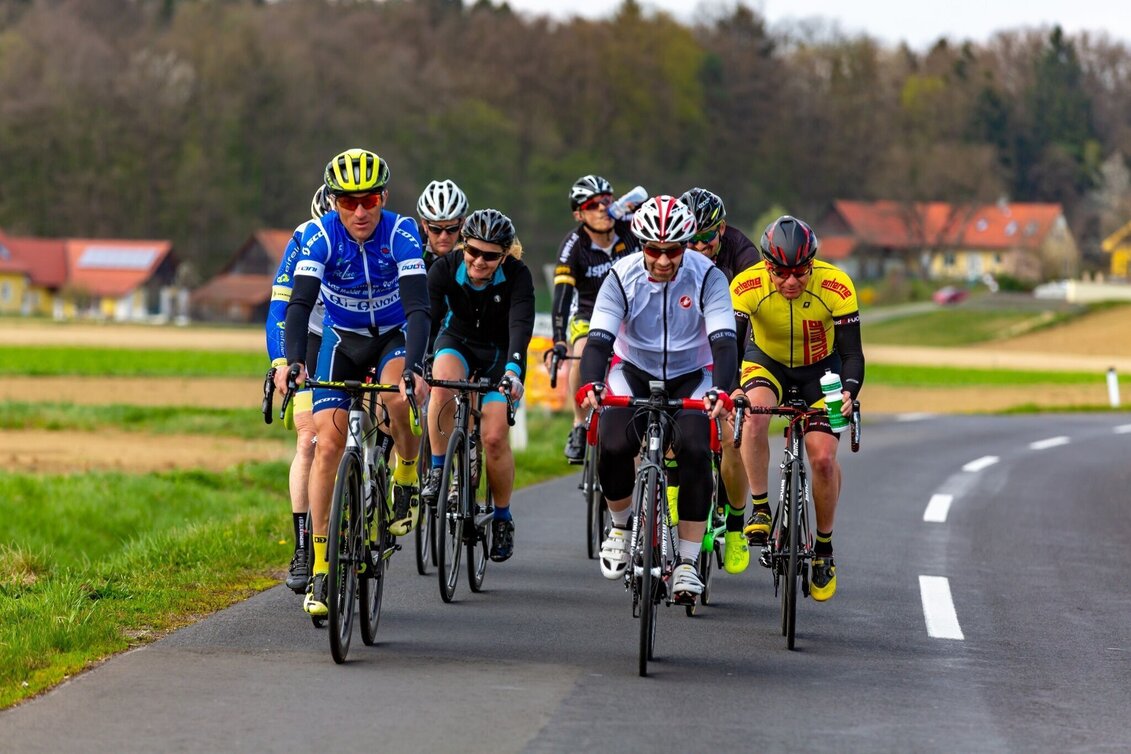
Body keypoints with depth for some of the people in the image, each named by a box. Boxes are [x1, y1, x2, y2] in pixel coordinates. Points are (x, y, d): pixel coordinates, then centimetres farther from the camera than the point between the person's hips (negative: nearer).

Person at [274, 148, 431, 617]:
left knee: (397, 398, -36)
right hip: (342, 340, 2)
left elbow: (418, 307, -34)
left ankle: (407, 480, -6)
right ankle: (320, 569, -6)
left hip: (395, 336, -2)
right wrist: (292, 361, -49)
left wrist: (414, 368, -50)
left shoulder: (400, 233, -25)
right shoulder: (320, 236, -22)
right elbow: (300, 302, -31)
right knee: (327, 443, -11)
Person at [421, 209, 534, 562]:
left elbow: (521, 326, -38)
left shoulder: (517, 276, -26)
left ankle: (503, 518, 7)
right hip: (459, 341, 1)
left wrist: (513, 371, -55)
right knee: (442, 384, -35)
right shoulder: (445, 269, -23)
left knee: (495, 437, -15)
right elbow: (426, 318, -30)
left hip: (500, 352, -1)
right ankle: (437, 471, -18)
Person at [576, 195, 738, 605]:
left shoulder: (706, 276, -20)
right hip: (634, 373, 1)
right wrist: (591, 384, -45)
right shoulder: (623, 277, -18)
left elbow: (724, 341, -27)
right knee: (612, 447, -27)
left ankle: (688, 563, -16)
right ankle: (621, 525, 4)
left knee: (695, 451, -26)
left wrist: (721, 390, -46)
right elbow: (599, 338, -25)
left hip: (691, 377, -1)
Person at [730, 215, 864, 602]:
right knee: (754, 417, -33)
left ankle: (824, 548, 6)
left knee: (823, 457, -14)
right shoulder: (747, 286, -28)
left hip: (820, 368, 0)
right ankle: (759, 510, -17)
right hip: (766, 362, 0)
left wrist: (848, 393, -45)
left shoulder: (836, 287, -29)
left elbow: (851, 352, -26)